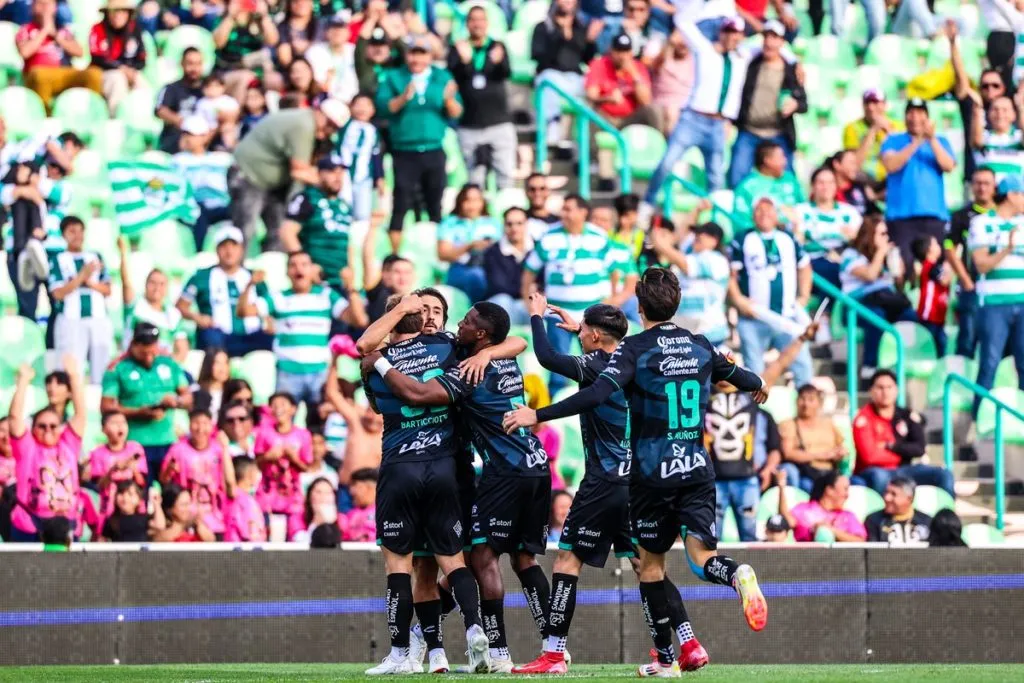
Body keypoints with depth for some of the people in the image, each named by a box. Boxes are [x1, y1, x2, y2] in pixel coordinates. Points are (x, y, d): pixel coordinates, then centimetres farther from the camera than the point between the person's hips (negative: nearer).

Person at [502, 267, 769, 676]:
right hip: (697, 470, 3)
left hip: (651, 473, -3)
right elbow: (738, 376, 25)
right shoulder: (700, 347, 8)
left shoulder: (635, 350, -7)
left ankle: (664, 658, 14)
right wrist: (758, 386, 49)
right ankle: (738, 576, -37)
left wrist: (538, 415, -21)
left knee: (651, 562, 12)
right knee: (701, 557, -1)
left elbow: (598, 393, -21)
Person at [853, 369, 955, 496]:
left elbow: (919, 449, 1)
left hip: (902, 471, 6)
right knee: (879, 477, -41)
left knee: (944, 474, -9)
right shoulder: (864, 419, -8)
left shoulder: (907, 416, 8)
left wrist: (892, 447, -11)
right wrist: (903, 452, -3)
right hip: (873, 472, -6)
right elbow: (870, 456, -17)